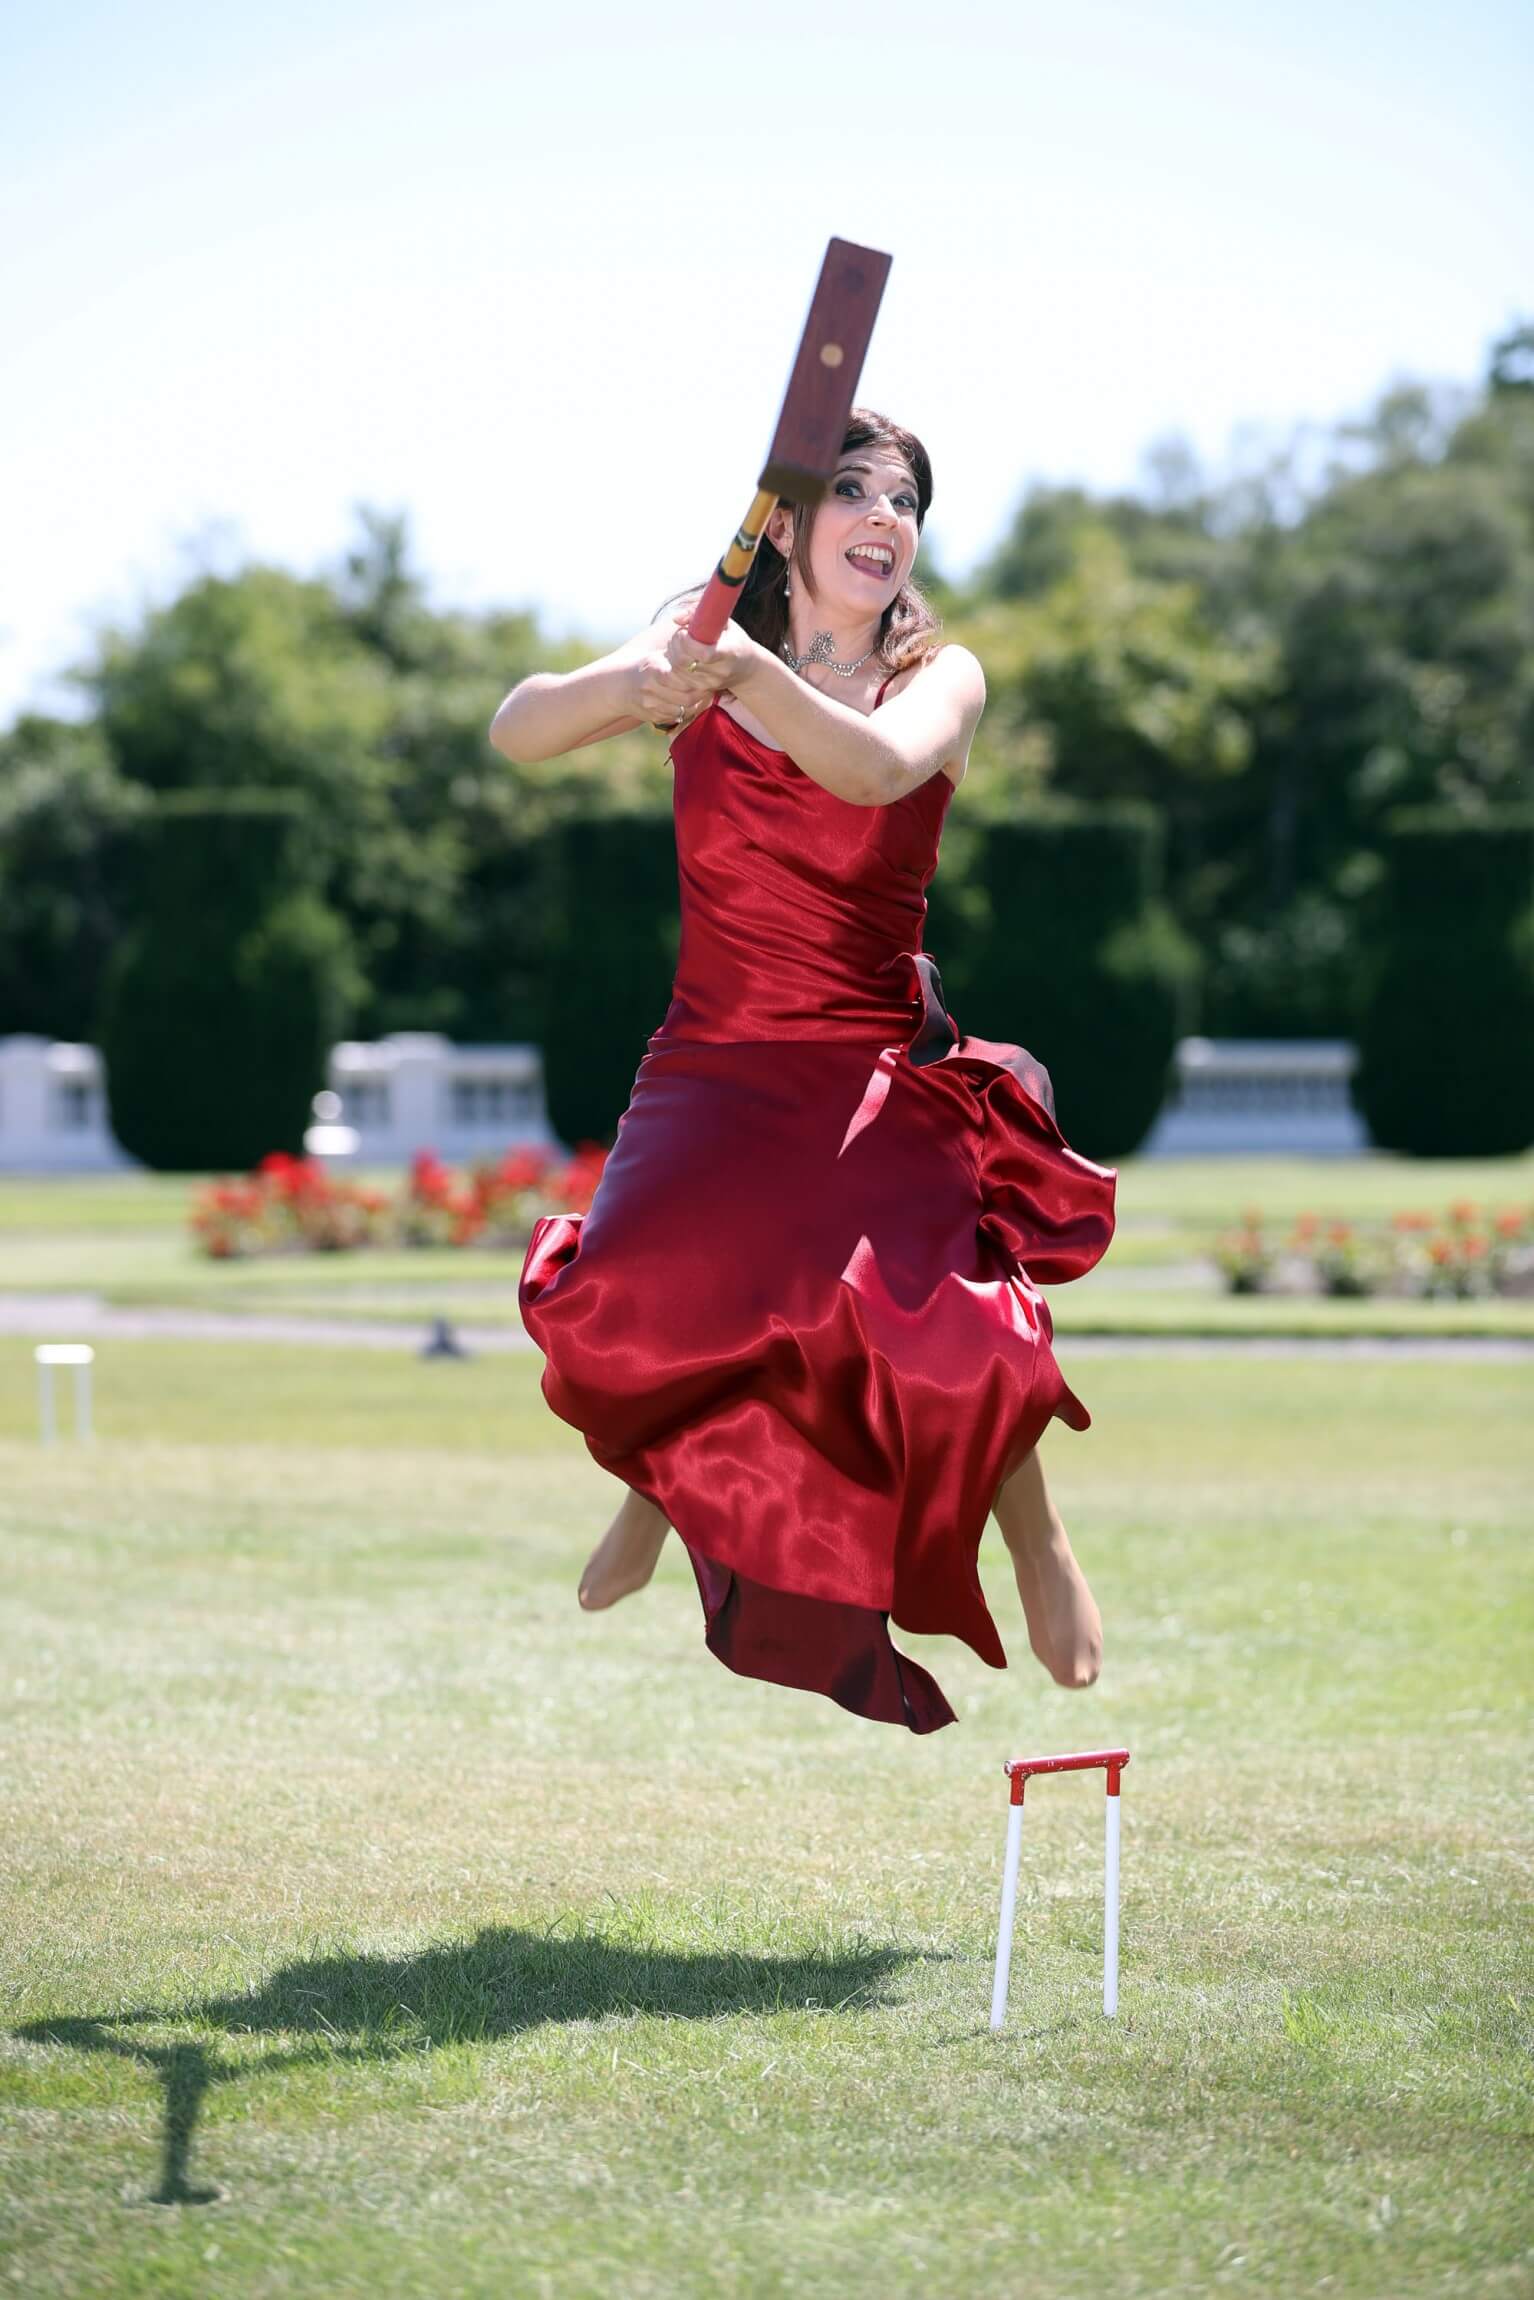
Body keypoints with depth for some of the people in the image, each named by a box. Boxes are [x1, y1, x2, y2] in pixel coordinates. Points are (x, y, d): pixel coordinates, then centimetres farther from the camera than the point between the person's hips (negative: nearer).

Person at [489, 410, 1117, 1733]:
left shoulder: (941, 677, 0)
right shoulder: (695, 659, 4)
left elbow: (875, 769, -23)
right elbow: (516, 730, -11)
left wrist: (748, 671, -40)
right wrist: (635, 687, -32)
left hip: (882, 1075, -1)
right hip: (713, 1070, 1)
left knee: (930, 1320, -26)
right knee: (618, 1309, -22)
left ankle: (1035, 1538, 6)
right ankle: (660, 1483, 15)